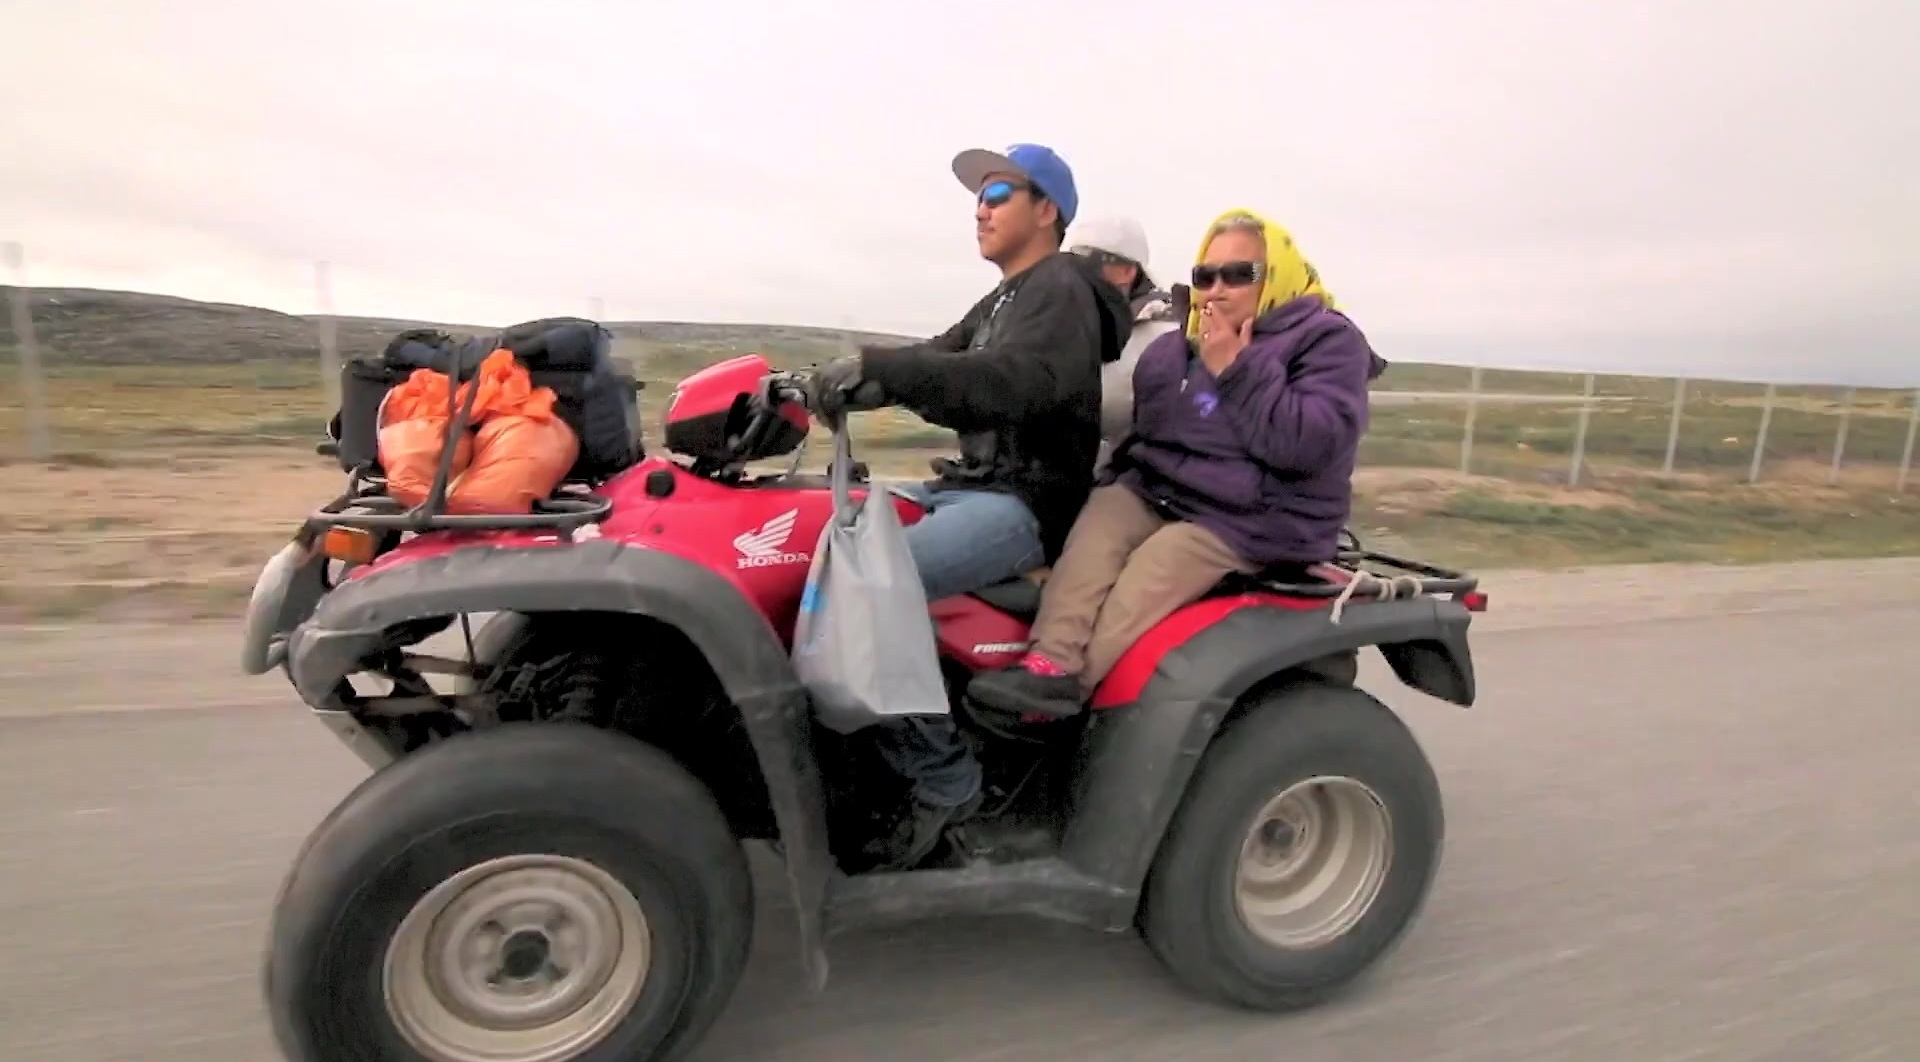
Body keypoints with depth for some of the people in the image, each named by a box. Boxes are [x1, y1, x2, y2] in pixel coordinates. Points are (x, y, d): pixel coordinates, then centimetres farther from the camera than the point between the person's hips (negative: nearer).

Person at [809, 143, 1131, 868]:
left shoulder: (1061, 291, -8)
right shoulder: (1003, 301, 24)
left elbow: (1016, 380, -29)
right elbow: (941, 367, 13)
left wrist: (878, 369, -38)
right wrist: (852, 377, -6)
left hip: (1025, 503, -10)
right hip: (972, 486, 10)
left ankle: (943, 781, -12)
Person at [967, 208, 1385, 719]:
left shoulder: (1328, 340, -3)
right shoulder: (1175, 349, 17)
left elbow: (1311, 443, -20)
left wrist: (1235, 370, -18)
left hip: (1253, 520, -6)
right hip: (1160, 493, 6)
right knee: (1103, 513, -23)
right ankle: (1050, 661, -36)